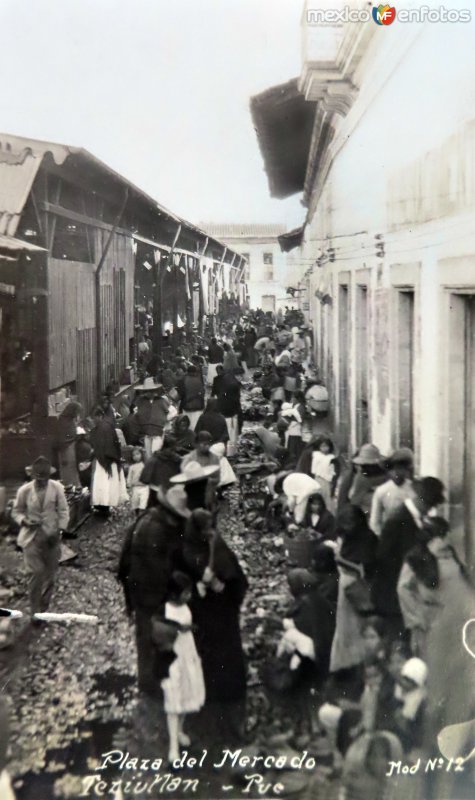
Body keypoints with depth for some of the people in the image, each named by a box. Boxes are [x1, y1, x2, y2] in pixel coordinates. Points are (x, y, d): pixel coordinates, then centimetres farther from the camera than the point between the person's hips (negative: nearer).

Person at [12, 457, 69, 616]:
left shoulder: (57, 487, -10)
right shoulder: (24, 490, -10)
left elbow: (63, 511, -4)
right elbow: (16, 511, 2)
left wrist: (59, 531, -13)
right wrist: (24, 521, -18)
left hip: (52, 537, 2)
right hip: (32, 537, -1)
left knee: (50, 574, 11)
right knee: (35, 574, -9)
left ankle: (43, 610, 28)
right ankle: (35, 613, 4)